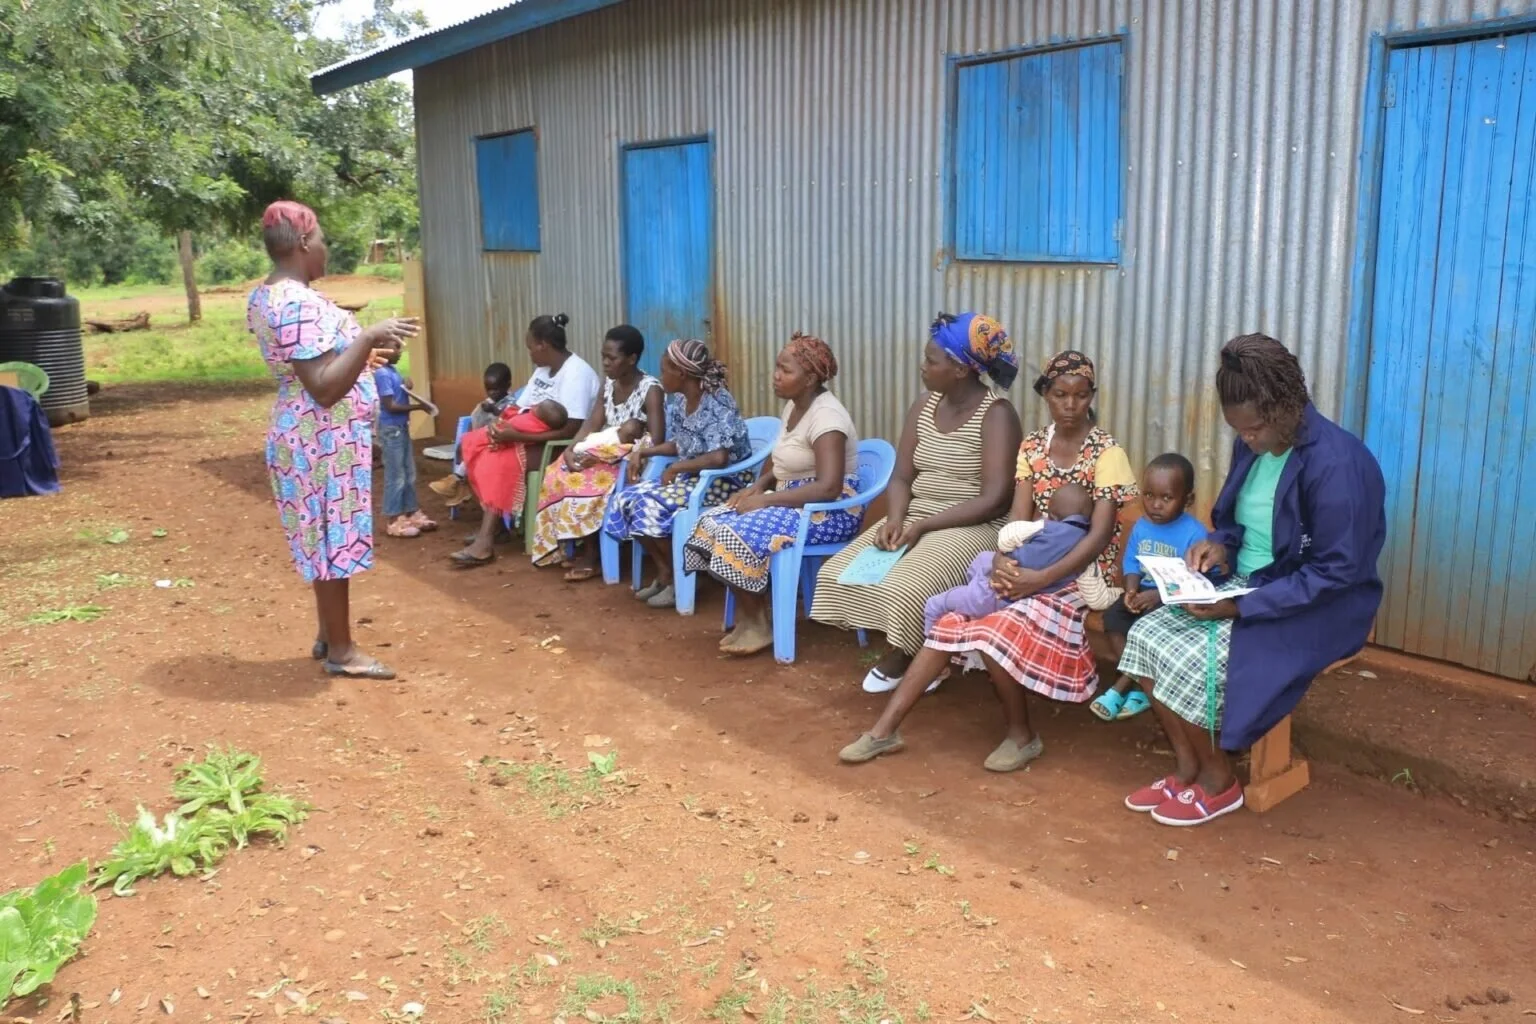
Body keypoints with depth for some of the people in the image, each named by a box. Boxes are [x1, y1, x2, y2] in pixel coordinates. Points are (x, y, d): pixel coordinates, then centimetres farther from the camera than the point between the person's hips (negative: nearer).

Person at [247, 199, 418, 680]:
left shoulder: (265, 295, 9)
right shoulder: (300, 304, -24)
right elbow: (325, 388, -27)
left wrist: (359, 354, 27)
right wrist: (369, 337, -29)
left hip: (310, 434, 10)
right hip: (325, 437, -10)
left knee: (324, 536, 18)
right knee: (335, 536, 0)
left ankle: (328, 635, 30)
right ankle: (341, 650, 11)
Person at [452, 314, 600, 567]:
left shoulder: (576, 373, -18)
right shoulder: (543, 369, 11)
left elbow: (571, 431, -26)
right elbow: (521, 408, 13)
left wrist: (516, 436, -26)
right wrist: (501, 426, -10)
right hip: (527, 436, 9)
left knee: (502, 460, -30)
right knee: (474, 443, -7)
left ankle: (485, 542, -28)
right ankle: (488, 523, -10)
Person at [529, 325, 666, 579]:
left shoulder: (651, 389, -16)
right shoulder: (609, 384, 7)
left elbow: (655, 442, -23)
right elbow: (591, 425, 7)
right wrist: (572, 449, -15)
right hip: (607, 456, 8)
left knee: (581, 482, -27)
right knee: (557, 475, -14)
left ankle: (590, 556, -10)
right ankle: (577, 548, -3)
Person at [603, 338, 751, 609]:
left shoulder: (718, 404, -21)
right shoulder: (678, 401, 5)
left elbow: (719, 459, -31)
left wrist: (676, 468, -21)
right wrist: (643, 451, 6)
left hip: (723, 482, -9)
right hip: (690, 477, 9)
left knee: (652, 505, -26)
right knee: (626, 499, -7)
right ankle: (664, 572, 3)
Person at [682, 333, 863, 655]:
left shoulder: (826, 416, -21)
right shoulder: (793, 405, 9)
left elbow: (828, 487, -30)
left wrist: (765, 499, -25)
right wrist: (757, 486, 0)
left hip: (829, 510, -10)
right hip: (791, 499, 10)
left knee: (739, 534, -26)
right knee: (714, 523, -7)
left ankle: (758, 626, -9)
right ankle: (747, 616, -1)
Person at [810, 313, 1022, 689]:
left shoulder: (996, 414, -14)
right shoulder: (925, 404, 7)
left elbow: (994, 500, -20)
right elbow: (901, 477, 6)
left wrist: (922, 527, -22)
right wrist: (896, 518, -16)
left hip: (972, 528, -7)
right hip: (913, 519, 7)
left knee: (904, 591, -30)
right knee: (840, 573, -10)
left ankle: (900, 661, 3)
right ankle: (906, 656, 5)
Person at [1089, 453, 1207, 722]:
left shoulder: (1195, 533, -16)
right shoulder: (1141, 526, 3)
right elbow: (1131, 563, 8)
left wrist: (1159, 595, -29)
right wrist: (1131, 590, -13)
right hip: (1144, 590, 6)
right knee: (1112, 615, -20)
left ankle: (1121, 687, -15)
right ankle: (1138, 686, -15)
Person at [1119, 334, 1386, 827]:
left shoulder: (1336, 463, -23)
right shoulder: (1253, 445, 1)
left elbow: (1336, 573, -23)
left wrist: (1242, 606, -25)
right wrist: (1220, 544, -7)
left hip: (1313, 609, -8)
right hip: (1242, 585, 8)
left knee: (1190, 660, -24)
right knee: (1147, 634, -11)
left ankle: (1217, 781, 1)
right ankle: (1186, 768, 3)